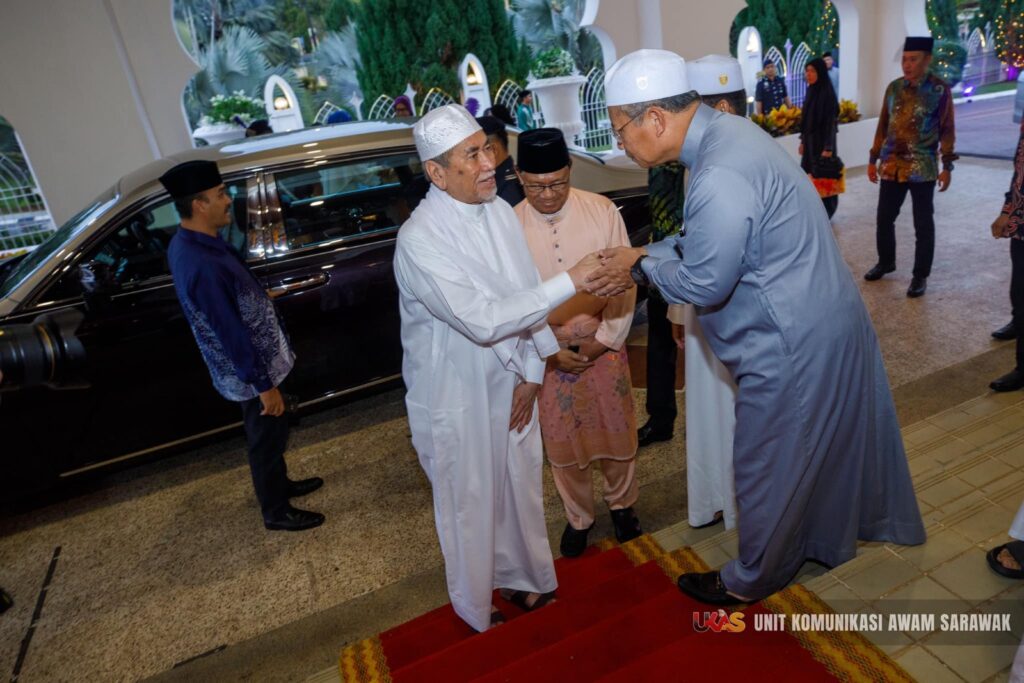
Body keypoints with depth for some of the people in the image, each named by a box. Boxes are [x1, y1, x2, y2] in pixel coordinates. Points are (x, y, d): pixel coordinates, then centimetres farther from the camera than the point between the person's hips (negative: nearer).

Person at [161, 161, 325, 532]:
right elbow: (231, 333, -28)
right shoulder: (200, 265, -33)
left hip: (255, 360, 9)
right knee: (268, 437, 9)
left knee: (270, 434, 26)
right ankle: (277, 512, 30)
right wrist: (263, 384, -21)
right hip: (249, 370, -9)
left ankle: (279, 484, 47)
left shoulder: (189, 242, 0)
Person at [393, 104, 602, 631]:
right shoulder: (420, 240, -24)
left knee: (520, 486, 22)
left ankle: (521, 577, 50)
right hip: (455, 397, -6)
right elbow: (482, 320, -32)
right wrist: (571, 280, -32)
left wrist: (532, 374, -3)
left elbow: (527, 295, 1)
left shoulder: (500, 211, -3)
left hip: (510, 381, 6)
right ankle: (476, 609, 42)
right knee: (469, 505, 14)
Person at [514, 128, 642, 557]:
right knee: (562, 443, 14)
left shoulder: (603, 211, -10)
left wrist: (604, 340, -9)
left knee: (617, 433, 16)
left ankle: (622, 503, 45)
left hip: (604, 345, 0)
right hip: (547, 353, 0)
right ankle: (578, 517, 39)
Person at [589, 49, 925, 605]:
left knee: (769, 466, 11)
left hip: (794, 345, -9)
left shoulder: (720, 179, -32)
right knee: (832, 441, 28)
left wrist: (640, 267, -8)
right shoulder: (725, 130, 0)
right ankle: (829, 536, 53)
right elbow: (699, 240, 7)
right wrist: (642, 258, -2)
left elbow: (703, 284, -23)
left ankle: (749, 581, 35)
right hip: (829, 319, 9)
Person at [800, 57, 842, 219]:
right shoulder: (811, 91, 9)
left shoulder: (827, 92, -14)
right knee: (811, 176, 11)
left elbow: (831, 121, -17)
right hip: (810, 140, 8)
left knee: (822, 178, -1)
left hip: (822, 141, -8)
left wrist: (828, 148, -20)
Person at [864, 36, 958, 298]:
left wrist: (946, 166, -8)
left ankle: (920, 276, 15)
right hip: (892, 167, 4)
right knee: (884, 218, 11)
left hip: (922, 170, -4)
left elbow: (947, 131, -4)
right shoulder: (893, 88, 6)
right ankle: (886, 262, 32)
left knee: (923, 225, 4)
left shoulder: (940, 90, -6)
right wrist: (873, 160, 11)